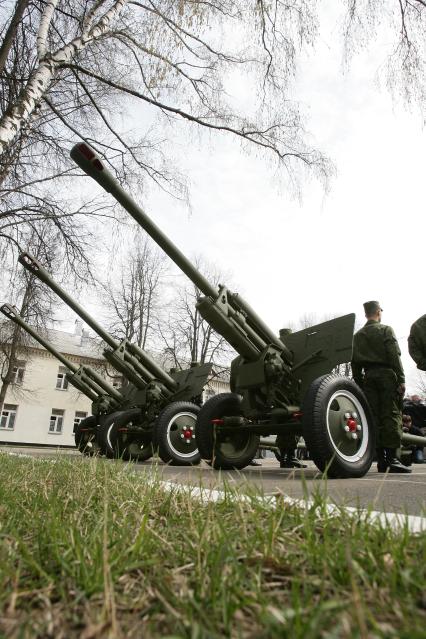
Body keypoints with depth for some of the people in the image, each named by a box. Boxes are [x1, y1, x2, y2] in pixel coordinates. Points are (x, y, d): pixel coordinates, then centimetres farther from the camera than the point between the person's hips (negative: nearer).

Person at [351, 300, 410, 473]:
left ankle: (381, 460, 5)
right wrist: (401, 380, -8)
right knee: (391, 415, -5)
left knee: (374, 417, 3)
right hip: (386, 374, -4)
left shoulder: (357, 335, 15)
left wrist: (359, 384, 14)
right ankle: (392, 457, -10)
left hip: (368, 376, 4)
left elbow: (354, 363, 12)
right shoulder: (386, 330, 2)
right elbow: (395, 356, -8)